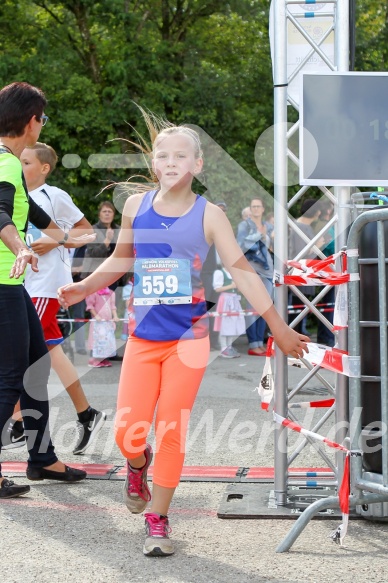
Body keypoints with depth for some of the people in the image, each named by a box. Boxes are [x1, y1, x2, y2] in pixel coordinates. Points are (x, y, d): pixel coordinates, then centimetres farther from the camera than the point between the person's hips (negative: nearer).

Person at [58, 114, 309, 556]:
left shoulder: (209, 215, -5)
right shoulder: (136, 205, 2)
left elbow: (242, 272, -5)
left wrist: (278, 327, -6)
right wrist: (85, 287, 5)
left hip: (188, 340, -2)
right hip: (143, 338, 2)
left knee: (172, 432, -1)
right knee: (128, 433, -4)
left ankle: (157, 520, 16)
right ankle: (138, 464, 34)